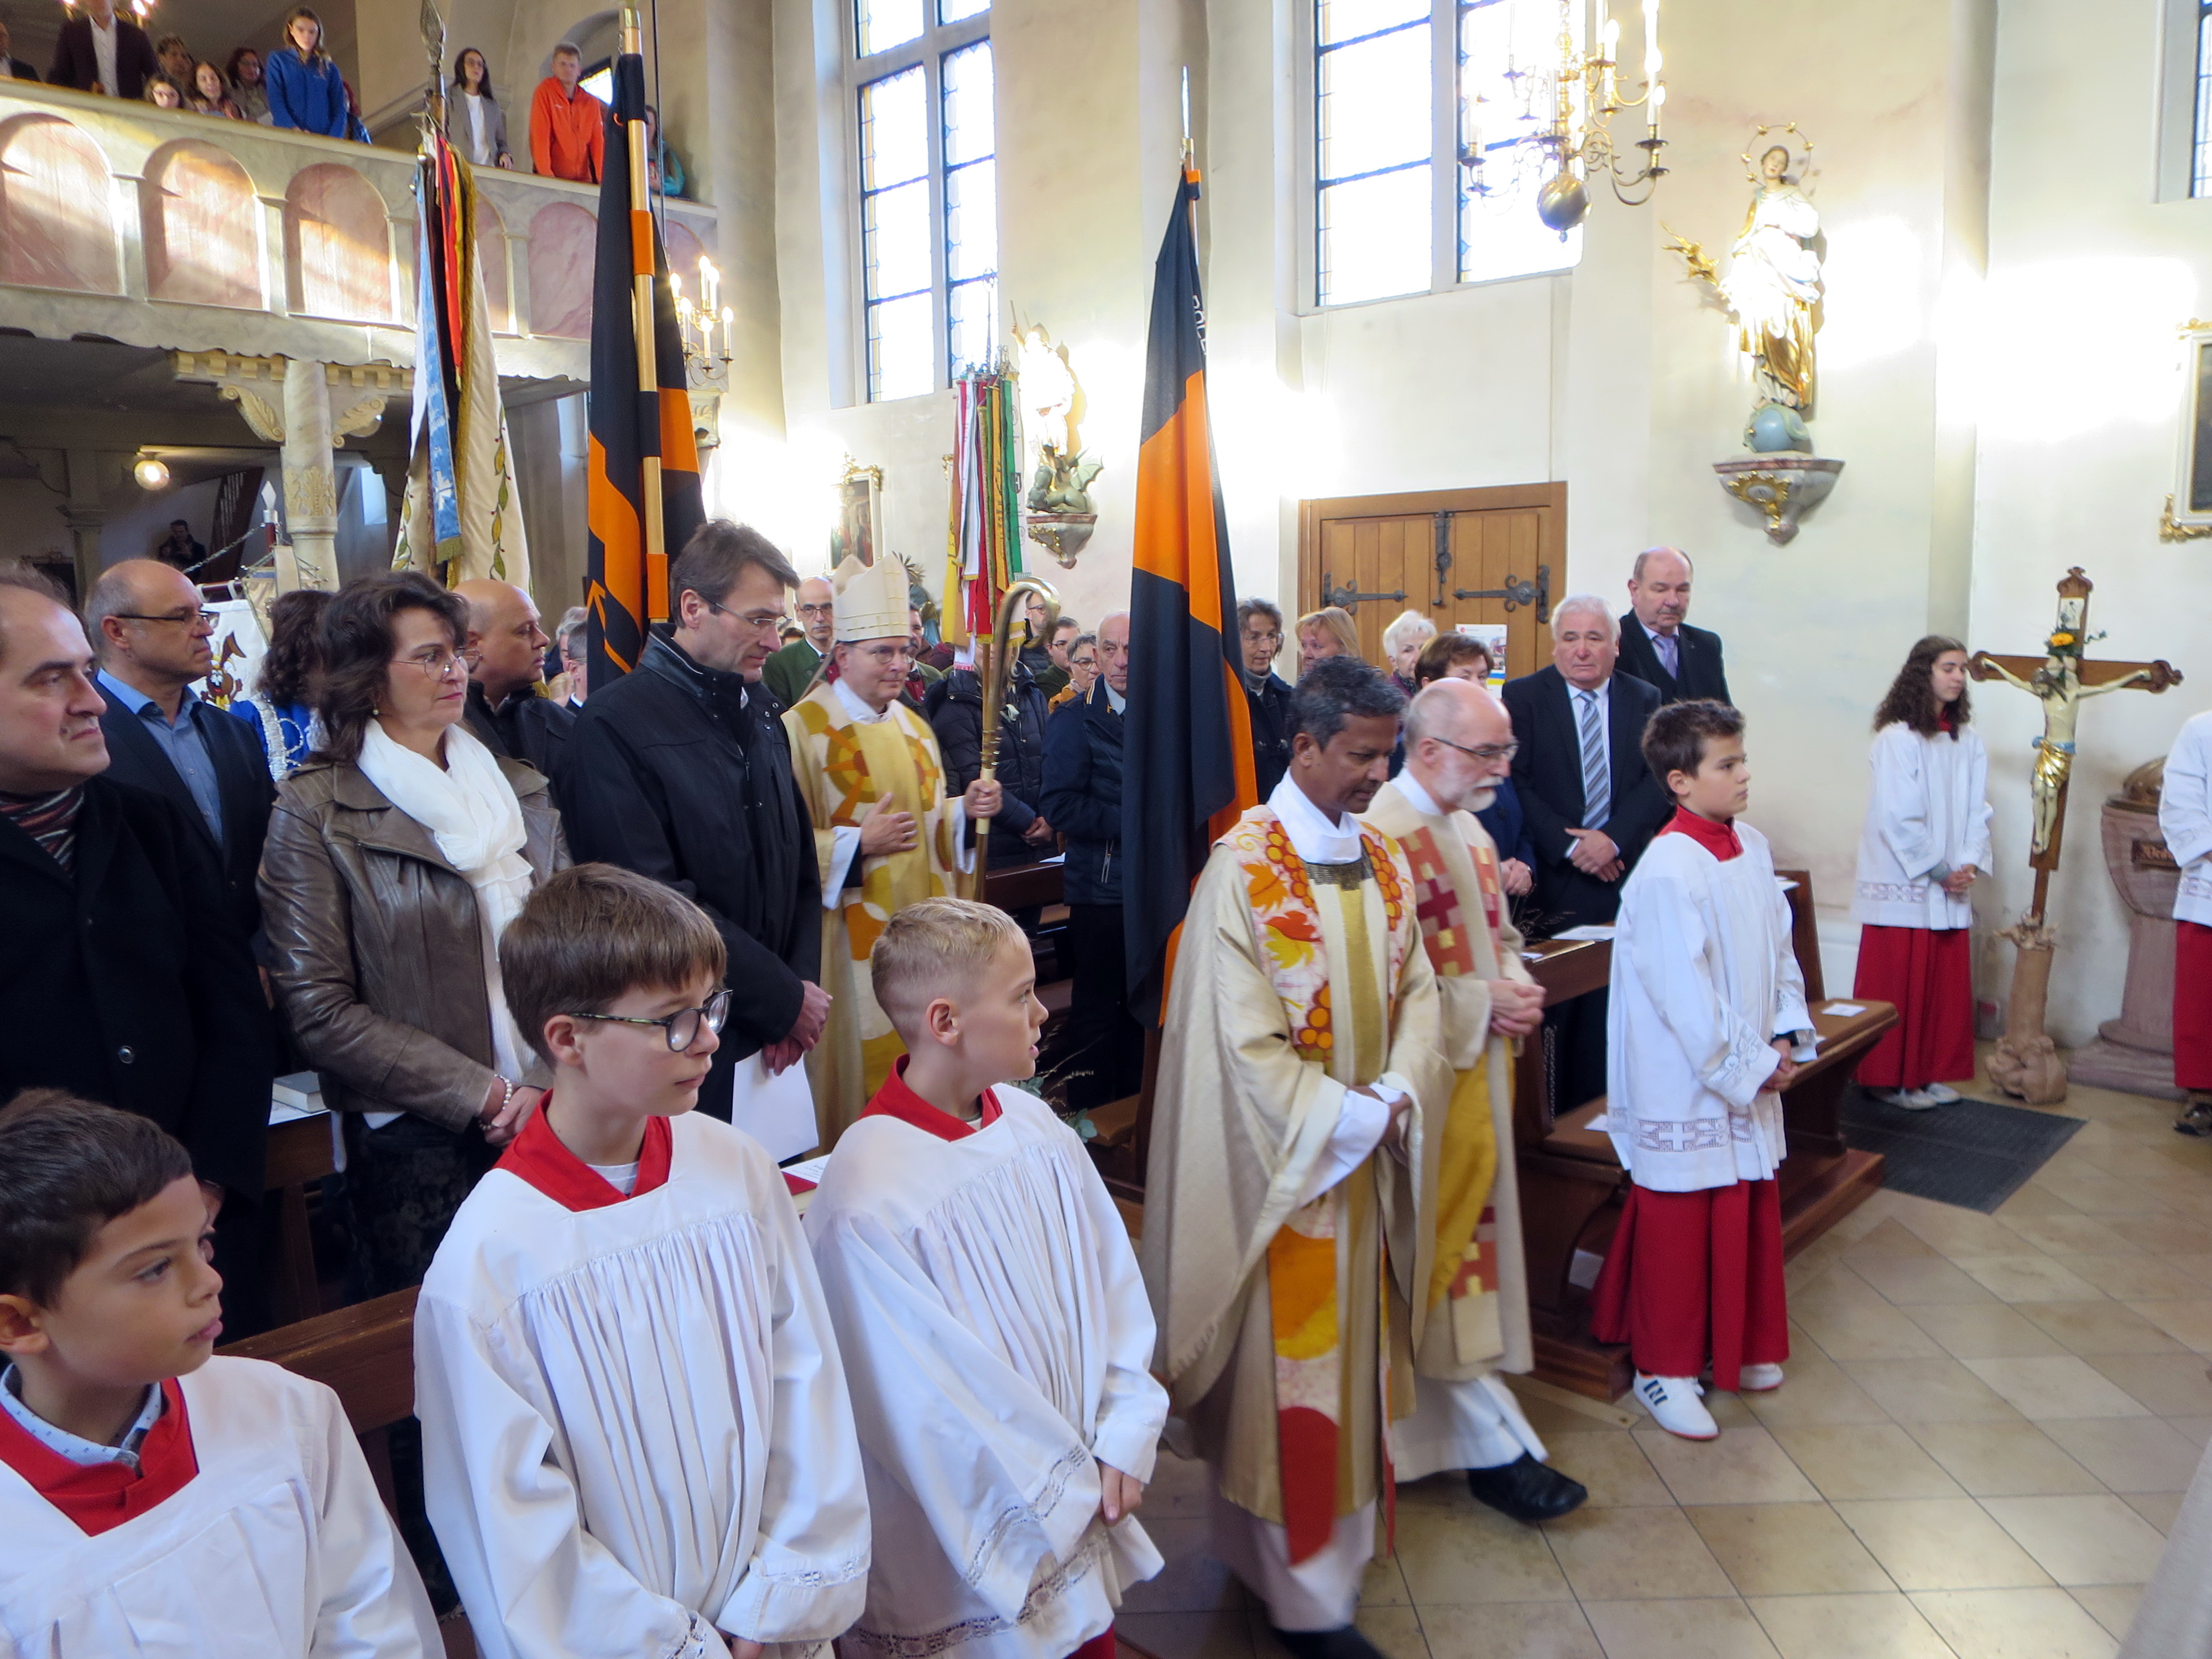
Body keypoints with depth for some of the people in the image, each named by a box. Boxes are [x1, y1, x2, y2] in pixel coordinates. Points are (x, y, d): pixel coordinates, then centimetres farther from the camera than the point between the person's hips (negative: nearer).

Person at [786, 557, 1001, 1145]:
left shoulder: (914, 729, 13)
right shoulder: (802, 729, -9)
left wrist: (965, 809, 1)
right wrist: (858, 844, -21)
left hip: (918, 929, 7)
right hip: (852, 936, -6)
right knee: (860, 1057, 0)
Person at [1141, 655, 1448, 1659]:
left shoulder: (1383, 861, 5)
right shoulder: (1243, 868, -16)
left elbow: (1416, 992, 6)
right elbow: (1242, 1041, -18)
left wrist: (1398, 1096, -11)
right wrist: (1347, 1121, -15)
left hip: (1368, 1158, 6)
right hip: (1283, 1163, -6)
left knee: (1350, 1350, 17)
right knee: (1291, 1362, 5)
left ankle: (1336, 1541, 36)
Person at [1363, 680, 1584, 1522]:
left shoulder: (1471, 829, 12)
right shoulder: (1382, 837, -18)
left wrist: (1517, 987, 1)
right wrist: (1479, 1003, -19)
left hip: (1481, 1067, 10)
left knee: (1471, 1231, 16)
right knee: (1450, 1246, -1)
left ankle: (1433, 1415, 30)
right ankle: (1497, 1446, 9)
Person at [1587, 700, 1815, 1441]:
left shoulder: (1752, 846, 4)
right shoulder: (1668, 870, -22)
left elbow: (1779, 945, 11)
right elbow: (1684, 995, -22)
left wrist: (1787, 1038, 1)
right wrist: (1748, 1067, -15)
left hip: (1752, 1075, 8)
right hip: (1685, 1086, -8)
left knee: (1750, 1212, 19)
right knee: (1678, 1227, 5)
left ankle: (1740, 1347, 39)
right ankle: (1664, 1370, 22)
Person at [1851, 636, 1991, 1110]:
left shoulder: (1968, 740, 8)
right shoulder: (1897, 738, -12)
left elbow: (1977, 809, 9)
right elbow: (1897, 818, -15)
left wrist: (1970, 862, -6)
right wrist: (1940, 870, -12)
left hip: (1951, 889, 7)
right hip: (1903, 884, -6)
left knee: (1947, 985, 11)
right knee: (1897, 988, 0)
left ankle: (1929, 1074, 23)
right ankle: (1889, 1079, 10)